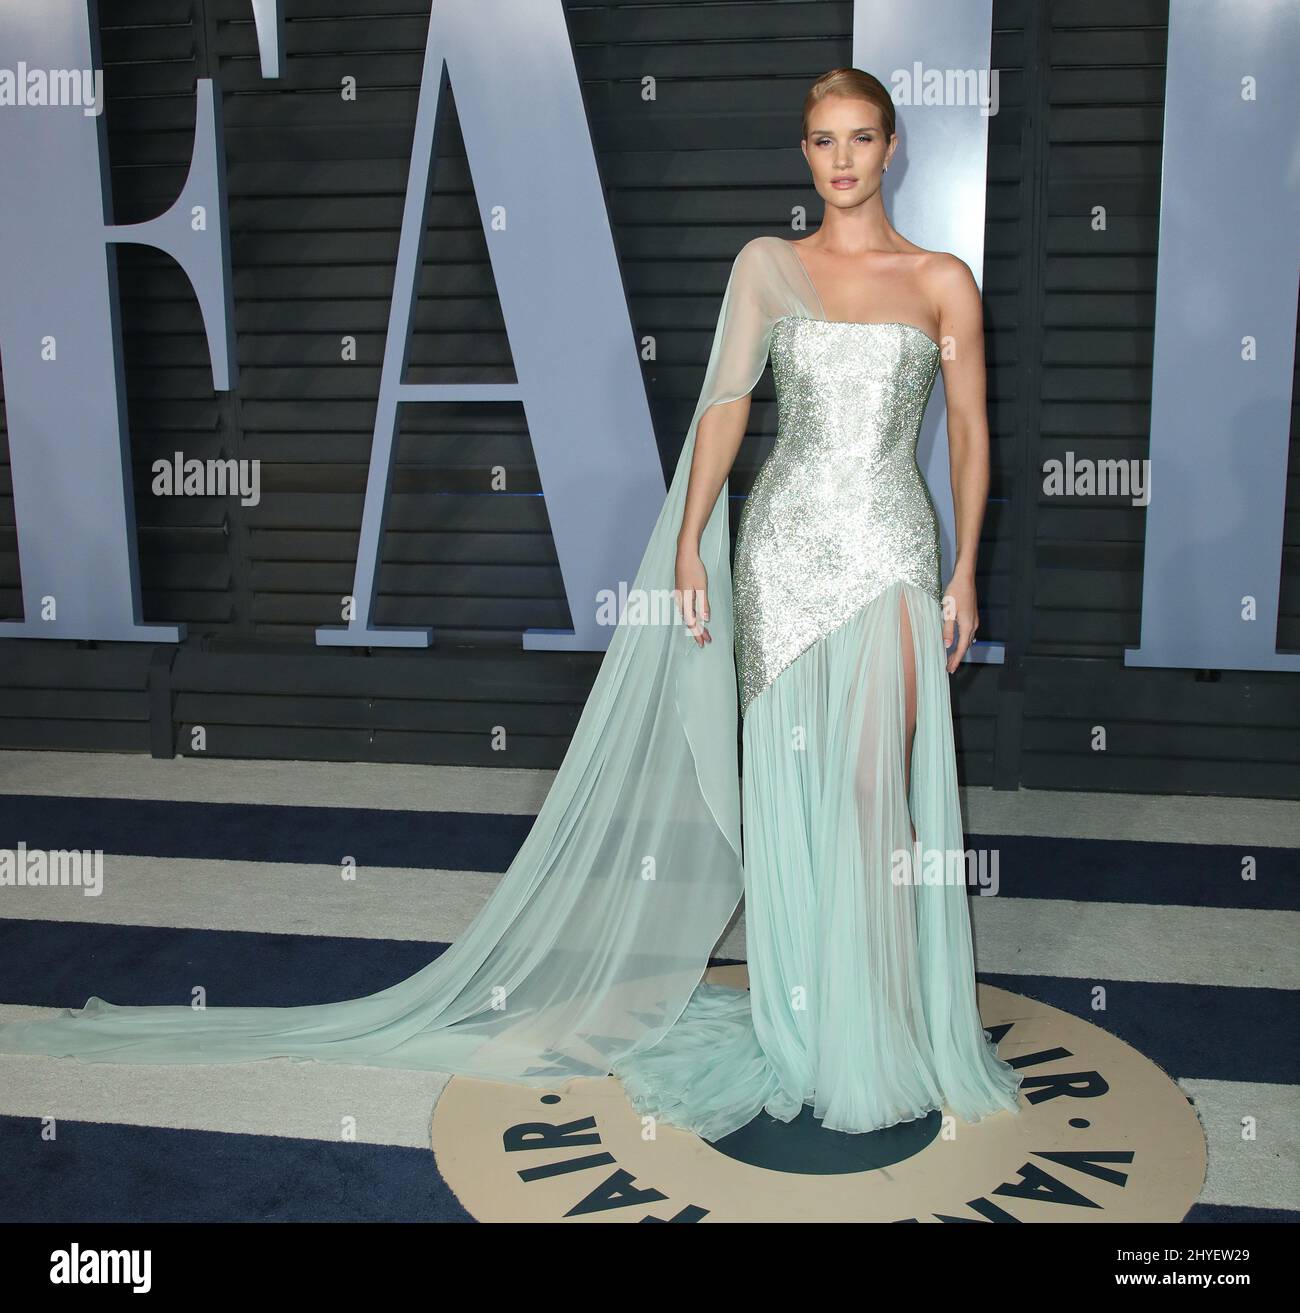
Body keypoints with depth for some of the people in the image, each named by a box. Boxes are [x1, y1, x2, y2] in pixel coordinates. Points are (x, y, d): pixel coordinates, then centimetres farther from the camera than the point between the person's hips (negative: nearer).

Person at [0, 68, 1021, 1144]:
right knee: (795, 788, 5)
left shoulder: (943, 280, 7)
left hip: (890, 548, 0)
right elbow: (725, 405, 4)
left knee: (871, 787, -6)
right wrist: (688, 546, -3)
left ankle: (886, 1033, 11)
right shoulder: (767, 264, 8)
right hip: (786, 541, 1)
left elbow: (971, 432, 8)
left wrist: (964, 571, 2)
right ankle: (807, 1027, 20)